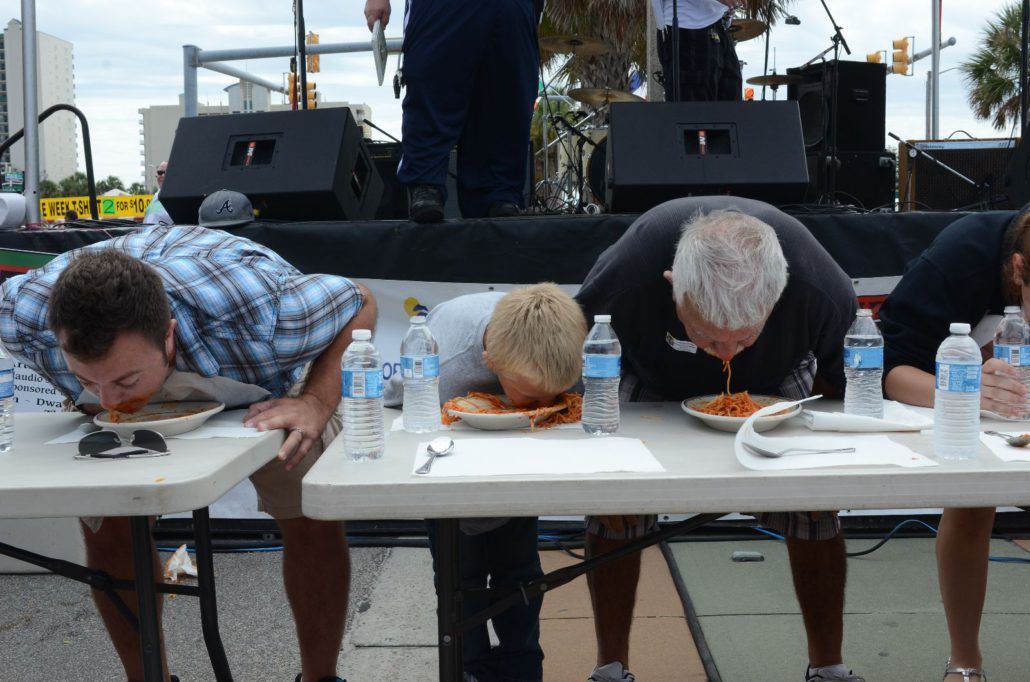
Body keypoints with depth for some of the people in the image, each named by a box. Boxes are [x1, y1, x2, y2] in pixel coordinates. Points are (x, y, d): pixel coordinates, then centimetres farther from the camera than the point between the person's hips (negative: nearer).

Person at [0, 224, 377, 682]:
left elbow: (360, 306, -28)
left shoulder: (255, 309, -46)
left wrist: (316, 404, -42)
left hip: (267, 396, -2)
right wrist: (86, 396, -25)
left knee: (314, 521, -13)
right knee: (108, 527, -11)